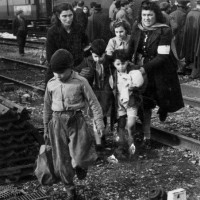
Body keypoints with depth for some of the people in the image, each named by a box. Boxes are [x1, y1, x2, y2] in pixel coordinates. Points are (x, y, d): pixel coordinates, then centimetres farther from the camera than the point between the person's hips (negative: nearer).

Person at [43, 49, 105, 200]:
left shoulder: (81, 82, -7)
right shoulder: (51, 84, 4)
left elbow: (93, 103, -3)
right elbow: (47, 107, 14)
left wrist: (99, 122, -11)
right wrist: (46, 129, 18)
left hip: (76, 120, -3)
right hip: (58, 121, 3)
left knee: (80, 158, -14)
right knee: (62, 160, 5)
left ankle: (80, 165, 26)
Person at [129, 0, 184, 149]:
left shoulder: (164, 31, -15)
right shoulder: (137, 28, -1)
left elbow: (162, 56, -20)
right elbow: (132, 49, 7)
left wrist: (145, 68, -26)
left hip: (160, 73, -3)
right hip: (142, 71, 3)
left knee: (163, 100, 10)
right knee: (144, 106, 5)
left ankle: (163, 109, 49)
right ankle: (146, 137, 16)